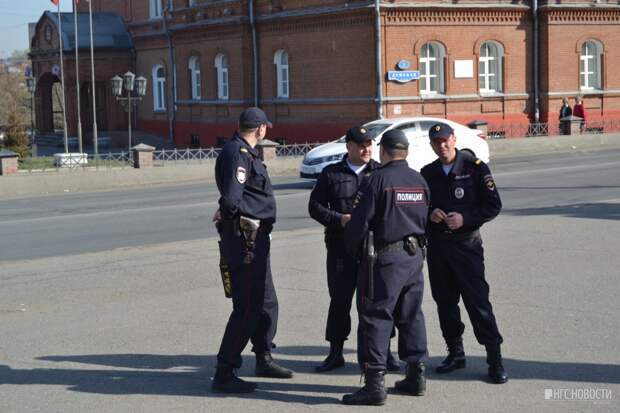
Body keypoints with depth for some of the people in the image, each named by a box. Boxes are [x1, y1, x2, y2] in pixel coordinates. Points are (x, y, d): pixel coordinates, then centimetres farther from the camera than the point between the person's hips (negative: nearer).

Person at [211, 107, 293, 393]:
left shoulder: (245, 152, 17)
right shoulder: (238, 153, -17)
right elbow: (231, 198, -26)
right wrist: (229, 213, -8)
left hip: (256, 239, 11)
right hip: (244, 237, -11)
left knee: (267, 303, 20)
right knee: (247, 307, -9)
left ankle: (264, 360, 34)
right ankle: (224, 373, -4)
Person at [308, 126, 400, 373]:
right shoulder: (331, 174, 8)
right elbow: (315, 206, 6)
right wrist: (339, 219, -10)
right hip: (341, 247, 0)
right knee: (339, 299, 4)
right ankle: (335, 352, 15)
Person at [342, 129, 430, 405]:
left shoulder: (377, 180, -12)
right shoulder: (419, 181, 9)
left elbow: (360, 220, -12)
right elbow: (425, 219, 14)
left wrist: (351, 246, 3)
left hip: (385, 258, -7)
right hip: (415, 255, 7)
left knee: (376, 318, -4)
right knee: (412, 317, 15)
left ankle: (375, 383, -7)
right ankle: (416, 376, 20)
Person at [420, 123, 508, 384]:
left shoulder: (475, 167, -3)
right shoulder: (427, 173, 10)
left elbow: (493, 205, -4)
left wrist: (465, 218, -17)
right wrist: (429, 214, -6)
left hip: (466, 243, -5)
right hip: (436, 245, 5)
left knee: (478, 301, -8)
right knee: (444, 301, 10)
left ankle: (495, 360, -3)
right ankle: (455, 353, 23)